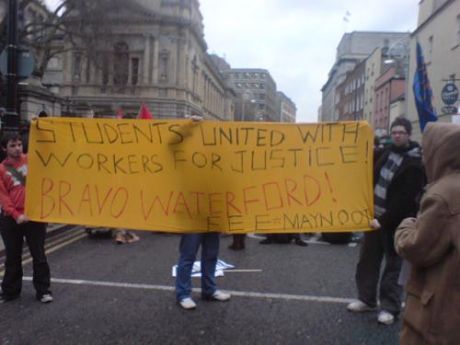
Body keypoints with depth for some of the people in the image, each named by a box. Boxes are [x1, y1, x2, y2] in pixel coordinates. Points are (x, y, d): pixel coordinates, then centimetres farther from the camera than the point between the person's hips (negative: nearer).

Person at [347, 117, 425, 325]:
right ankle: (366, 299, 26)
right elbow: (373, 177, 20)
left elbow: (404, 199, -19)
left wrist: (384, 220, -21)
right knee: (367, 259, 12)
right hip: (374, 215, 7)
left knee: (392, 265, 3)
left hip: (394, 221, -7)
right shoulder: (387, 152, 8)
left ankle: (390, 307, 14)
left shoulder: (414, 164, -13)